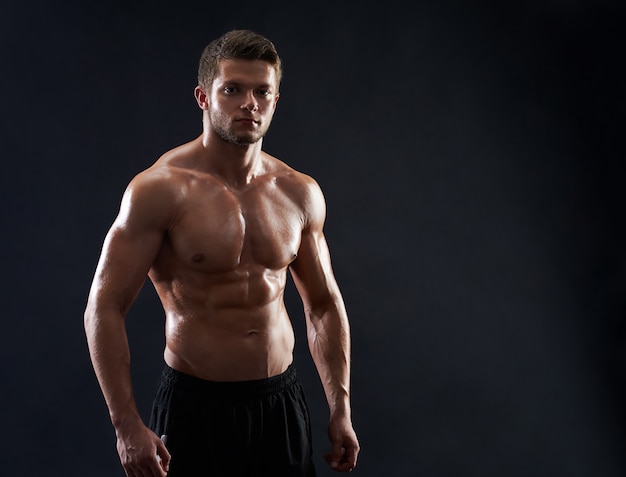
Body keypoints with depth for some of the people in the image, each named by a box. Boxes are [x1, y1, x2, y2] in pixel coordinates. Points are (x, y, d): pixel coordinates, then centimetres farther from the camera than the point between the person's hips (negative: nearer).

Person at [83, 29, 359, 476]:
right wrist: (127, 425, -17)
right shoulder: (161, 189, -12)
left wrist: (341, 409, 8)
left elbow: (325, 305, 11)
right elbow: (105, 308, -12)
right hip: (197, 406, -4)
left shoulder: (300, 193, 2)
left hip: (282, 401, 4)